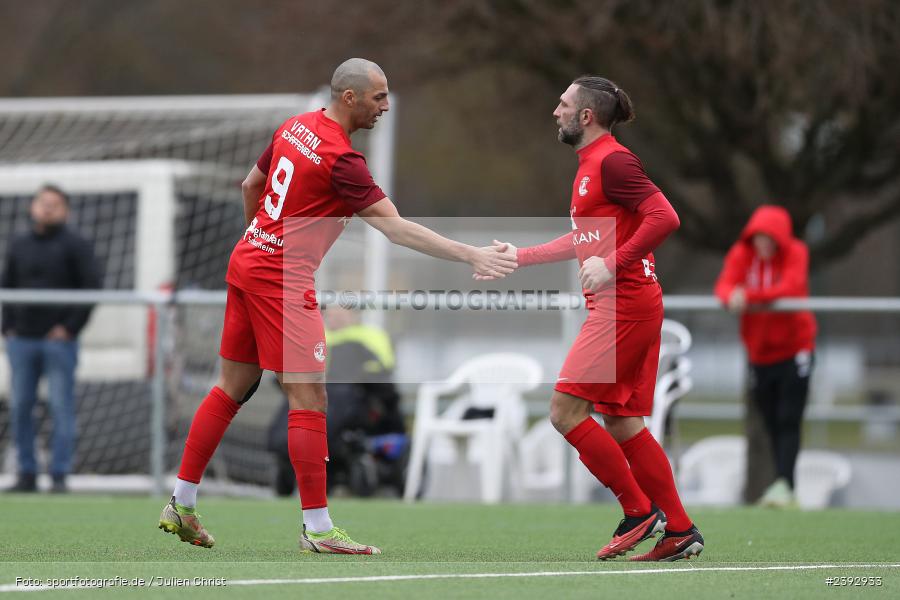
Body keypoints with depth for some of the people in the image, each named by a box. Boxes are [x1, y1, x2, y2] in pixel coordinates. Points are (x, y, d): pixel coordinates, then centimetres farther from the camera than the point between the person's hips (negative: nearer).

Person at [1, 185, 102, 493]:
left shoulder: (75, 245, 0)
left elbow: (91, 288, -5)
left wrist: (70, 327, -11)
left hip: (59, 340, -5)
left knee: (61, 407, -6)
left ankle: (59, 476, -4)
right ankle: (26, 474, 9)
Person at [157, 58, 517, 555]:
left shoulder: (296, 127, 7)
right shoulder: (340, 159, -19)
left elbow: (251, 185, 21)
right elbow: (396, 229, -21)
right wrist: (471, 256, -21)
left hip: (248, 259, 9)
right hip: (283, 279, -9)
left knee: (232, 388, 15)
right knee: (309, 398, -6)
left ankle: (181, 504, 18)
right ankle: (317, 528, -5)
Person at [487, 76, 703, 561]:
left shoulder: (611, 161, -11)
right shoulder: (589, 164, 19)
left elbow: (664, 216, -21)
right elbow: (584, 241, 31)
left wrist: (613, 265, -24)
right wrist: (520, 257, 33)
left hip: (623, 304, -10)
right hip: (621, 306, 10)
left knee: (565, 410, -10)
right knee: (622, 423, 9)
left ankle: (640, 512, -4)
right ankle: (679, 531, 10)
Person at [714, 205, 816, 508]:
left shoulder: (796, 253, -11)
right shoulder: (741, 254, -3)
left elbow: (792, 287, -28)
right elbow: (725, 285, -18)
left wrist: (749, 295, -38)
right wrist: (732, 297, -42)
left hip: (794, 348, -3)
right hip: (759, 352, 4)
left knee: (788, 422, -13)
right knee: (772, 424, 8)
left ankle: (784, 484, -20)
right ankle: (783, 491, 15)